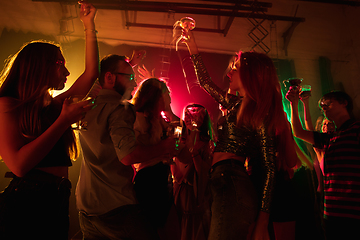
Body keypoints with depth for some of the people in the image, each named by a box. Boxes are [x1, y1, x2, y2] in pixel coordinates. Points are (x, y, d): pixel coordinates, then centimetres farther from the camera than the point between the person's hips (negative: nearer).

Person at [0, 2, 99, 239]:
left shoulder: (55, 105, 8)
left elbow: (91, 73, 10)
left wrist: (89, 25, 11)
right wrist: (64, 120, -18)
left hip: (58, 202, 7)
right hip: (25, 202, -7)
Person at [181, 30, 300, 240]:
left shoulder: (258, 112, -7)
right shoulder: (237, 104, 16)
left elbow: (269, 169, -10)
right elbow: (205, 82, 29)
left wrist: (262, 220, -13)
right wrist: (193, 49, 31)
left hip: (234, 188, -8)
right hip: (224, 185, 8)